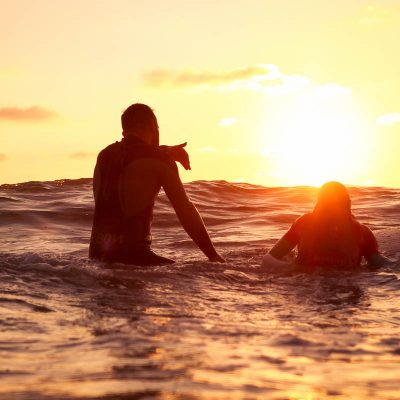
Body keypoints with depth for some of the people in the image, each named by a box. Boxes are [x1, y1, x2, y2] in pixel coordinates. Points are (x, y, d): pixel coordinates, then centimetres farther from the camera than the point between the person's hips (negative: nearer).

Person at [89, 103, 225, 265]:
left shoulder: (105, 155, 12)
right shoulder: (159, 159, -4)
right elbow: (185, 210, -5)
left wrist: (166, 152, 39)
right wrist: (213, 255, -1)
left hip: (96, 253, 7)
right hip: (132, 254, -7)